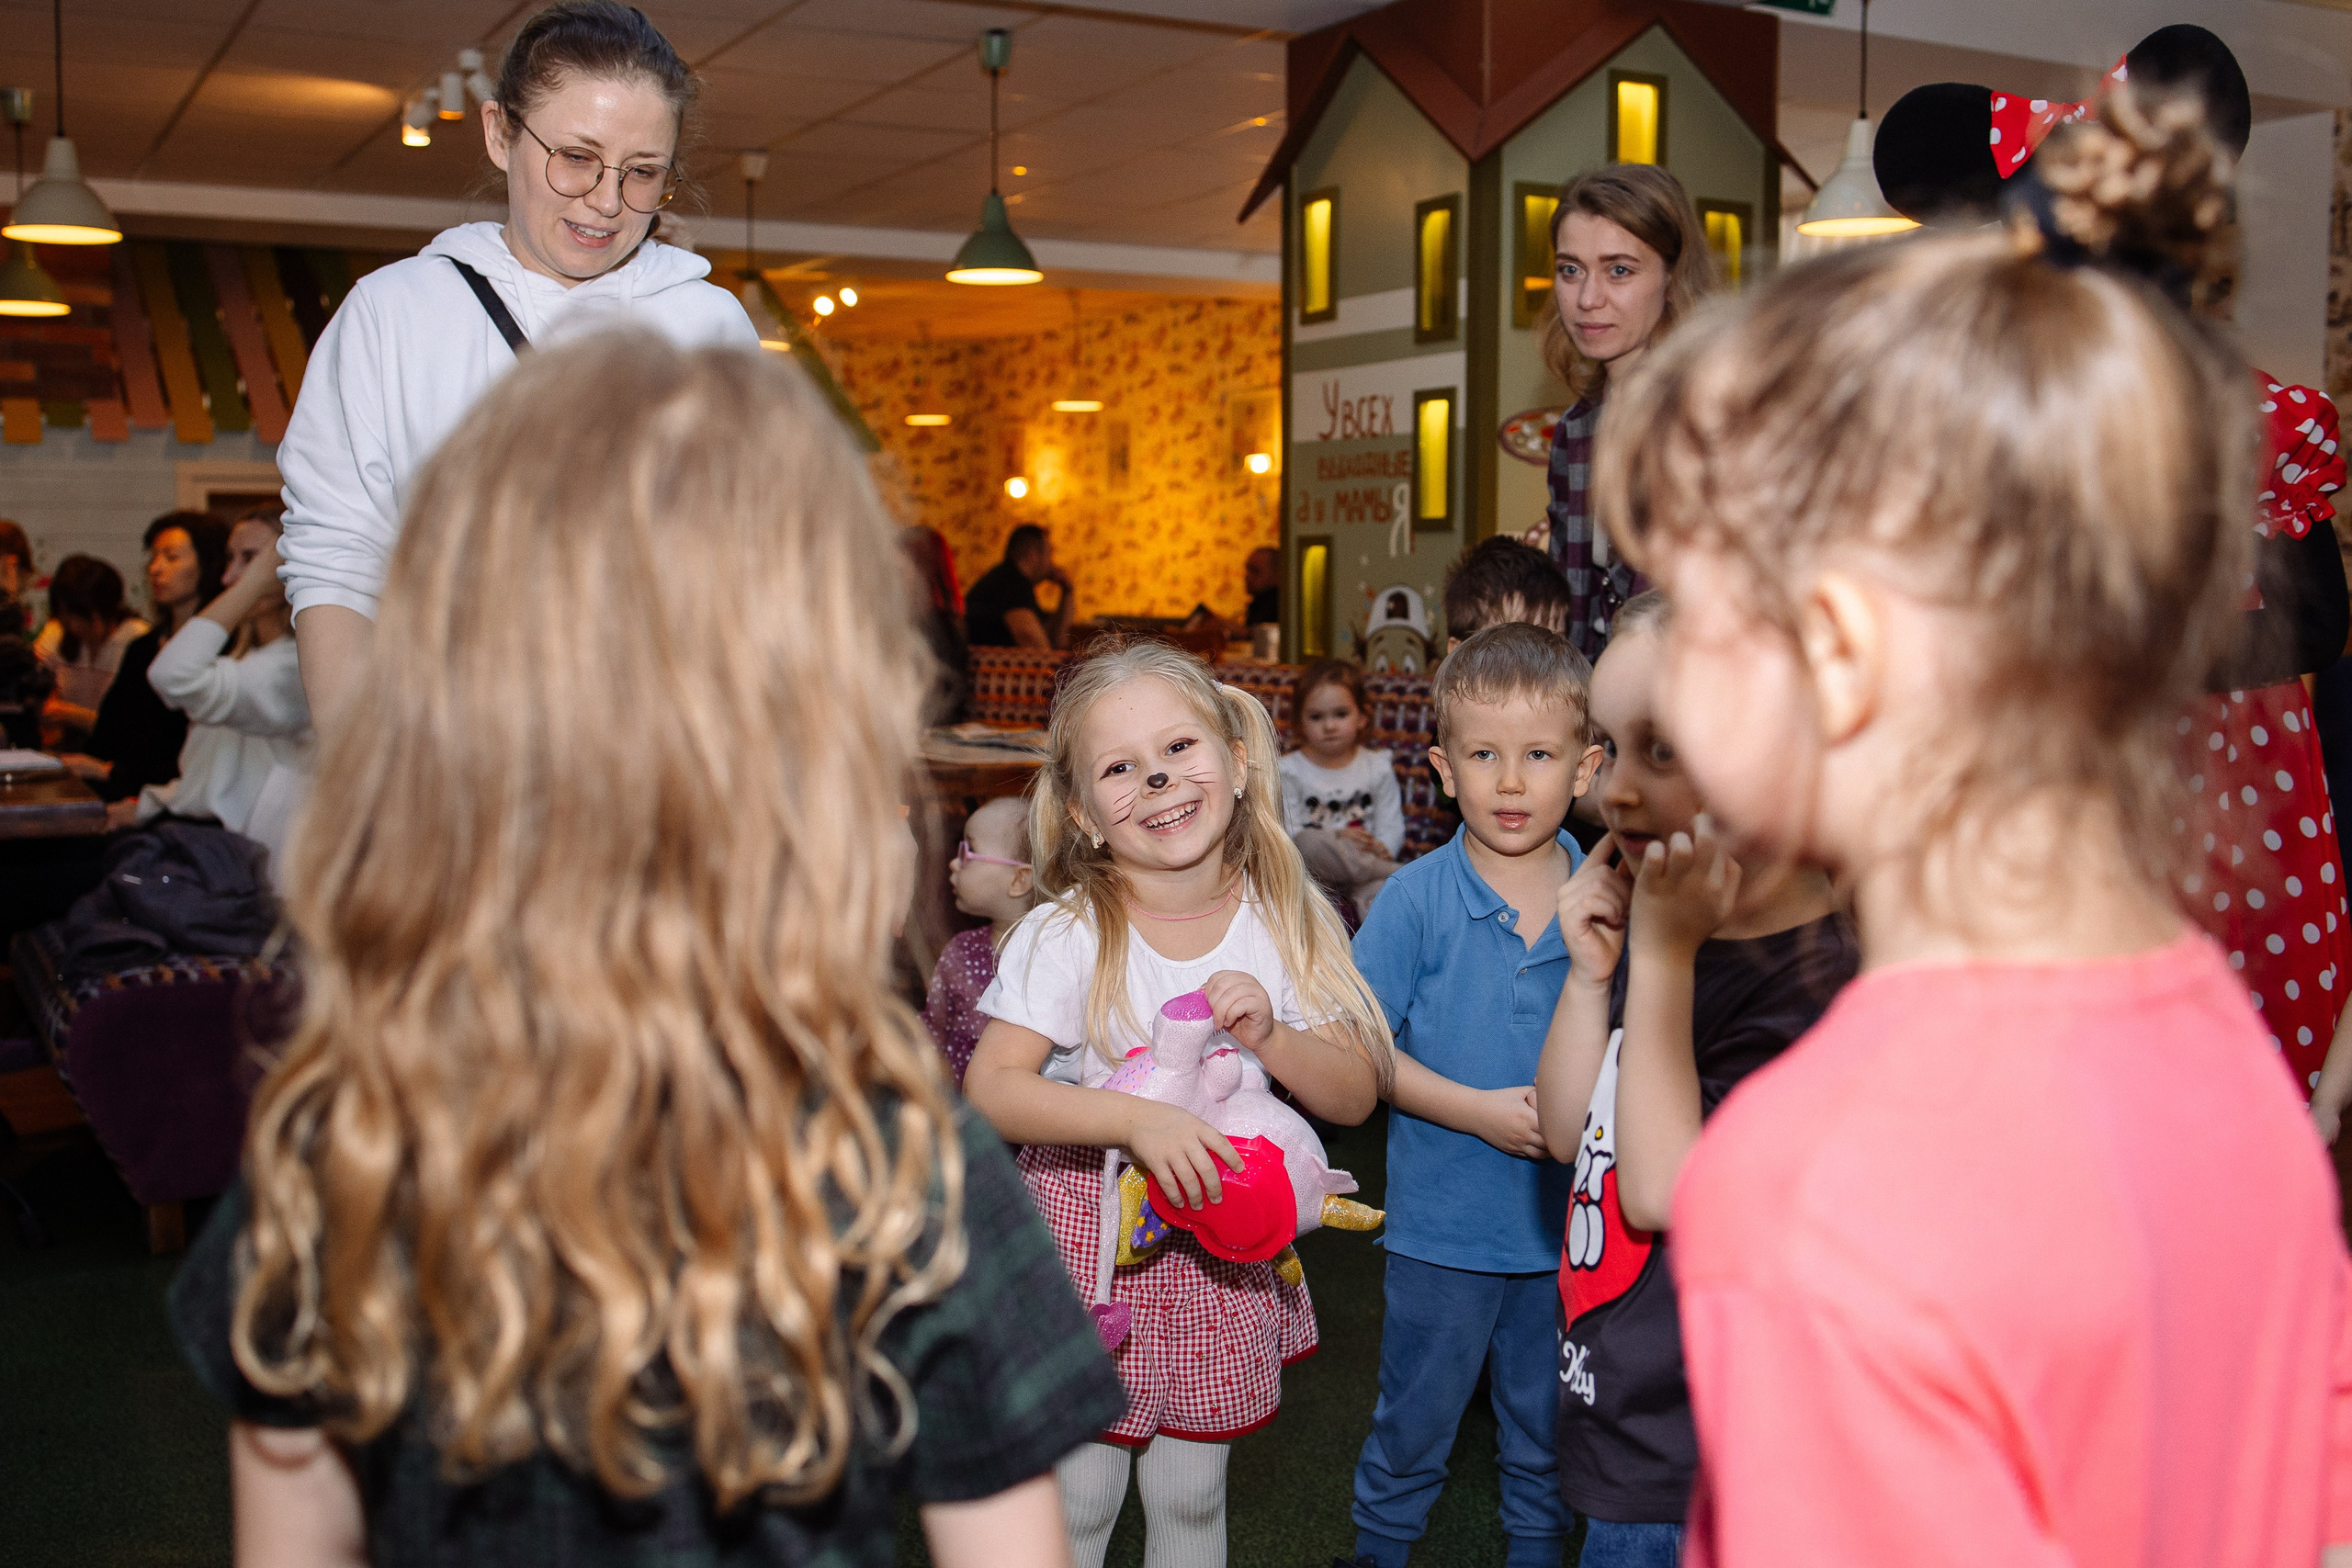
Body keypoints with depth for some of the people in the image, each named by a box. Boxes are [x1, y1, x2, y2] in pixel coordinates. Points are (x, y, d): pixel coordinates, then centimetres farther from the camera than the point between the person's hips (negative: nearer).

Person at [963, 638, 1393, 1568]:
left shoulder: (1281, 925, -6)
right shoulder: (1066, 936, -15)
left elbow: (1355, 1096, -3)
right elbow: (990, 1089, -23)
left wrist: (1269, 1036, -22)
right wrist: (1137, 1119, -36)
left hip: (1223, 1247, 3)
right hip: (1091, 1238, -2)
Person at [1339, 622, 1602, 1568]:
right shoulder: (1415, 898, -12)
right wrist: (1478, 1110, -18)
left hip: (1568, 1225, 2)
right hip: (1442, 1221, -2)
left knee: (1547, 1432, 21)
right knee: (1412, 1426, 17)